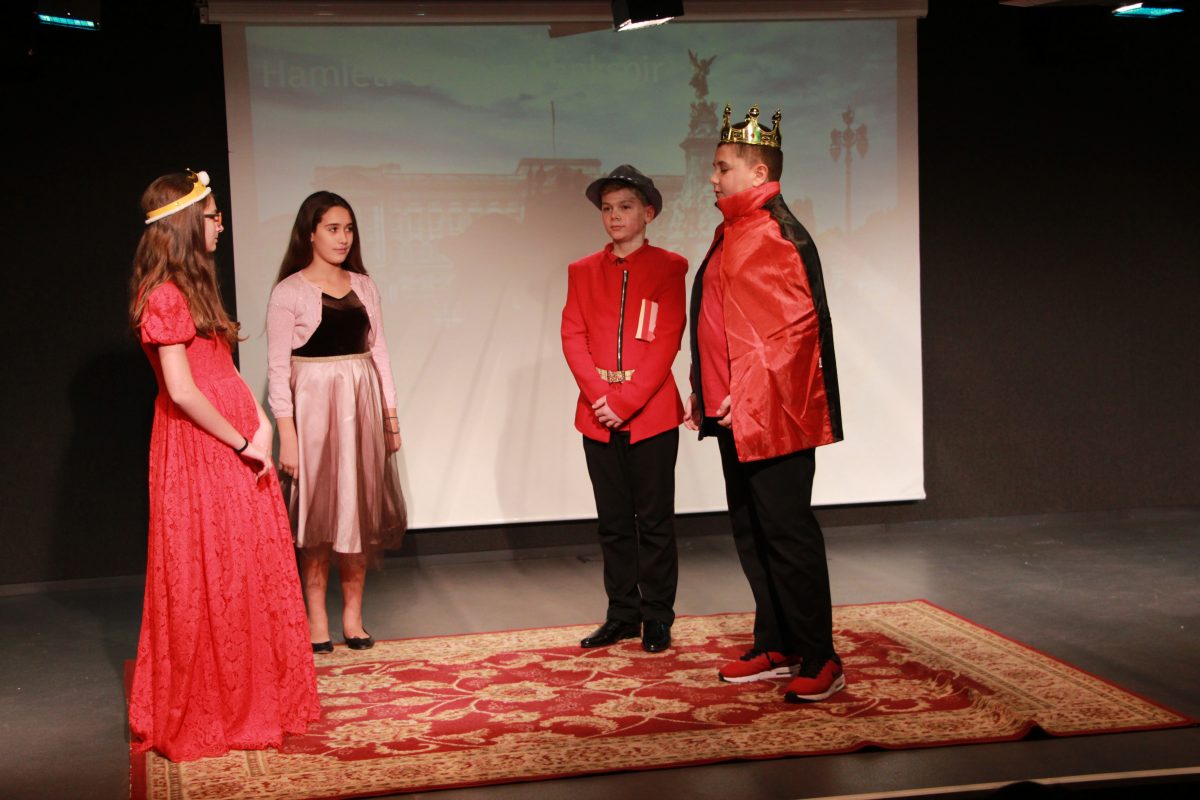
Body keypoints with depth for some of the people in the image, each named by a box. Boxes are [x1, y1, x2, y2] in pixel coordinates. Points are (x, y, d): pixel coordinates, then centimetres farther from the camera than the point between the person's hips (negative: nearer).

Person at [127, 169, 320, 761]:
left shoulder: (193, 286, 16)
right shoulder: (165, 296, -16)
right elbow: (182, 390, -21)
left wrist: (260, 419, 0)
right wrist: (242, 442, -14)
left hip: (234, 451, 10)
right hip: (199, 452, -10)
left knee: (251, 573, 14)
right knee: (209, 581, 0)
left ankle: (252, 700, 26)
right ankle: (206, 714, 13)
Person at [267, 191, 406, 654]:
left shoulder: (363, 286, 9)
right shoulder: (289, 292, -5)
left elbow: (378, 350, 12)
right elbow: (278, 367, -7)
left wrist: (390, 412, 8)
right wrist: (286, 432, -13)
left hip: (362, 406, 4)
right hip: (314, 407, -4)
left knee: (360, 507, 6)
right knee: (318, 510, 0)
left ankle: (353, 615, 15)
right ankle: (316, 618, 9)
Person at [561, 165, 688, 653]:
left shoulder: (668, 267, 0)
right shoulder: (582, 272, 12)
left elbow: (667, 342, -8)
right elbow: (573, 337, 4)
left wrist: (625, 402, -15)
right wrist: (598, 396, -11)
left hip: (651, 413, -3)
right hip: (598, 416, 4)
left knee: (654, 521, 1)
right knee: (613, 521, 9)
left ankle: (657, 618, 11)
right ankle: (622, 615, 18)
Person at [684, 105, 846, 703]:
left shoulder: (774, 234, -15)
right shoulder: (733, 233, 15)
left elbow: (793, 327, -22)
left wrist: (747, 399, -22)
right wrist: (705, 391, 17)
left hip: (771, 416, -10)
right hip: (736, 414, 10)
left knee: (787, 533, -5)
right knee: (751, 533, 14)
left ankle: (819, 661, 4)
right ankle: (775, 650, 24)